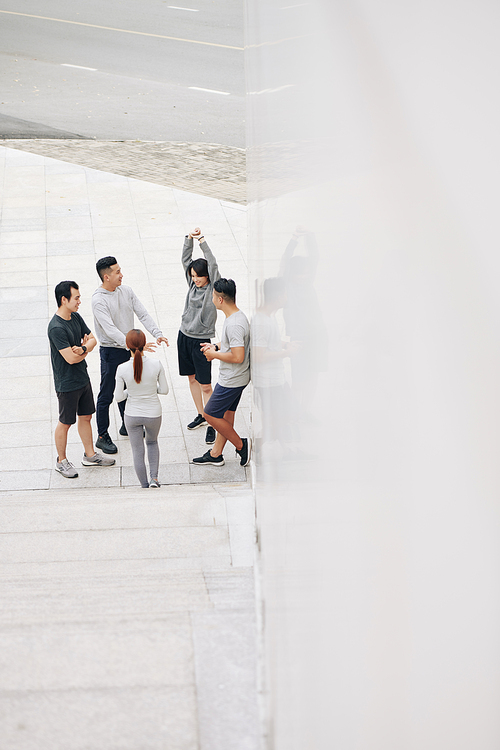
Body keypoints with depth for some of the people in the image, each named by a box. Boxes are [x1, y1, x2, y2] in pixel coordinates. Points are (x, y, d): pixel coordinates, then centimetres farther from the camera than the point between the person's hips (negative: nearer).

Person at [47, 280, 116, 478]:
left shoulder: (76, 317, 1)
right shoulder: (56, 328, -26)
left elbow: (92, 339, 5)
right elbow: (70, 358, -27)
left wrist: (83, 348, -18)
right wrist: (86, 349, -7)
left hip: (83, 378, 8)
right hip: (67, 384, -8)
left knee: (86, 416, 19)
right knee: (65, 423, 6)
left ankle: (90, 455, 33)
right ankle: (61, 461, 21)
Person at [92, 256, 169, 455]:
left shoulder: (126, 291, 2)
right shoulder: (98, 300, -21)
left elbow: (143, 314, 0)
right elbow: (110, 330, -29)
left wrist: (157, 333, -16)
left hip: (129, 349, 7)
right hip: (111, 351, -7)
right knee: (107, 395, 1)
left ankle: (127, 425, 38)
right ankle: (102, 437, 10)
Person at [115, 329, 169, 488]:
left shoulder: (122, 369, -19)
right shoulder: (156, 365, -18)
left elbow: (119, 397, -10)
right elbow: (164, 390, -7)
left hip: (132, 415, -1)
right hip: (153, 414, 1)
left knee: (138, 451, 16)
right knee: (152, 442, 29)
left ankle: (145, 486, 24)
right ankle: (154, 478, 16)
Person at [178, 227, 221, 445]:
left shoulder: (214, 288, -12)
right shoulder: (193, 284, 3)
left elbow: (213, 265, -25)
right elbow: (185, 260, 0)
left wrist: (202, 240, -23)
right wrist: (189, 238, -13)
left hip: (201, 340, -7)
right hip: (184, 335, 7)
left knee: (205, 385, -5)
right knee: (192, 378, 17)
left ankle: (211, 425, 0)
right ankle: (201, 415, 31)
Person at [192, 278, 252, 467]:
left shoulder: (234, 324, -28)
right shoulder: (237, 316, 4)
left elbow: (238, 357, -31)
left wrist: (215, 354, -18)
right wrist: (216, 346, 11)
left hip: (232, 381, -10)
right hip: (230, 378, 10)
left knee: (210, 414, 1)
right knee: (226, 414, 18)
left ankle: (241, 445, 9)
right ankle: (215, 454, 29)